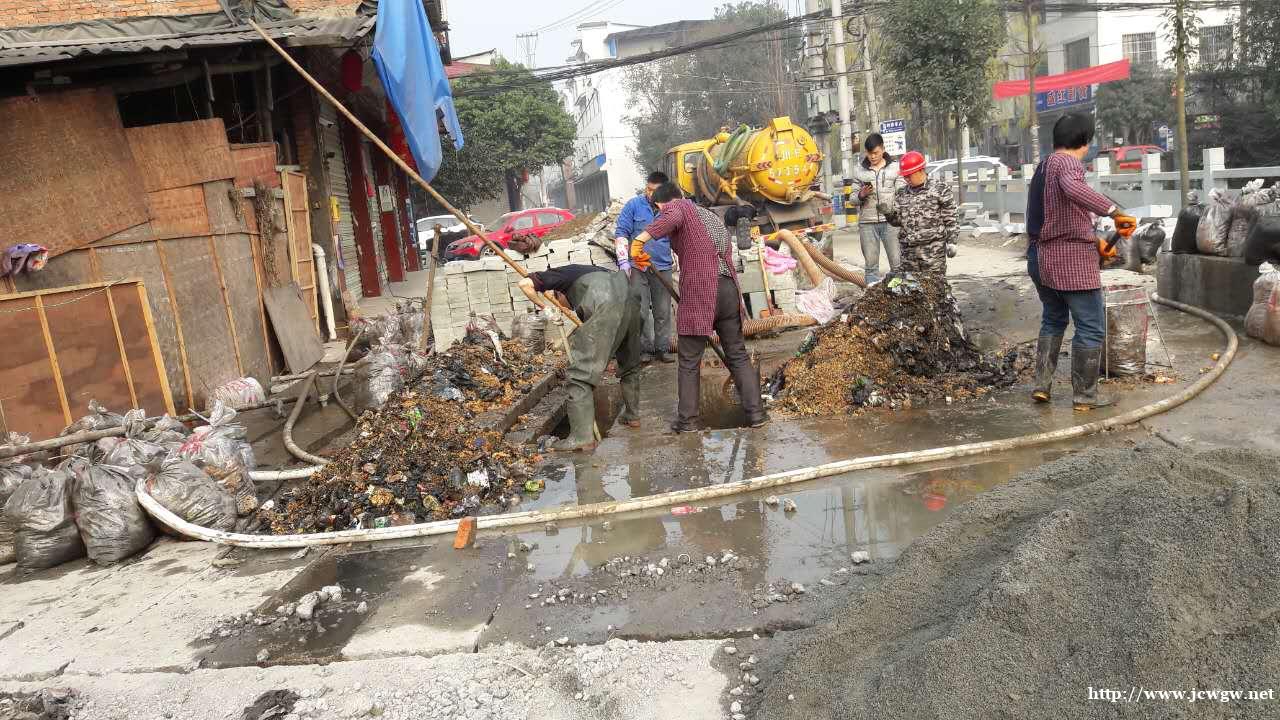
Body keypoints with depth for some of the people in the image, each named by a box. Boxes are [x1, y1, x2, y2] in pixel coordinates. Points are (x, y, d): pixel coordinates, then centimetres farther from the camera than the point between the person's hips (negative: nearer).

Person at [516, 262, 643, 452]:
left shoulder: (562, 273, 26)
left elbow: (525, 283, 11)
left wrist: (546, 306, 21)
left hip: (607, 306, -7)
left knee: (581, 372, -4)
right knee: (630, 366, 28)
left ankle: (582, 436, -9)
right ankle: (632, 415, 43)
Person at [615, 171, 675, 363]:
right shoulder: (634, 205, -2)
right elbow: (621, 232, -2)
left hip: (663, 268, 3)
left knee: (663, 312, 8)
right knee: (641, 311, -3)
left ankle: (661, 349, 18)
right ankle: (645, 348, 7)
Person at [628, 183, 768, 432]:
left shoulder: (680, 207, 5)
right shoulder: (715, 219, 27)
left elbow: (671, 218, -21)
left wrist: (640, 240, -24)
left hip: (697, 294, -6)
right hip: (729, 290, 6)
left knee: (689, 361, 5)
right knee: (738, 356, 15)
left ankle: (687, 420, 9)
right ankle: (755, 412, 13)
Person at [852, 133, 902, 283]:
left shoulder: (895, 167, 9)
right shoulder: (859, 170, 12)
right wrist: (861, 195, -8)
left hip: (890, 220, -1)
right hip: (867, 221, 1)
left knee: (897, 263, -6)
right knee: (870, 265, 2)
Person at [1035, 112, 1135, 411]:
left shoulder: (1050, 163, 14)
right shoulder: (1067, 162, -13)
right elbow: (1074, 189, -38)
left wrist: (1096, 241, 22)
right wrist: (1115, 211, -37)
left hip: (1048, 256, 9)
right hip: (1074, 256, -9)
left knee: (1053, 321, 21)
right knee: (1091, 327, 0)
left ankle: (1042, 383, 19)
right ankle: (1084, 394, 4)